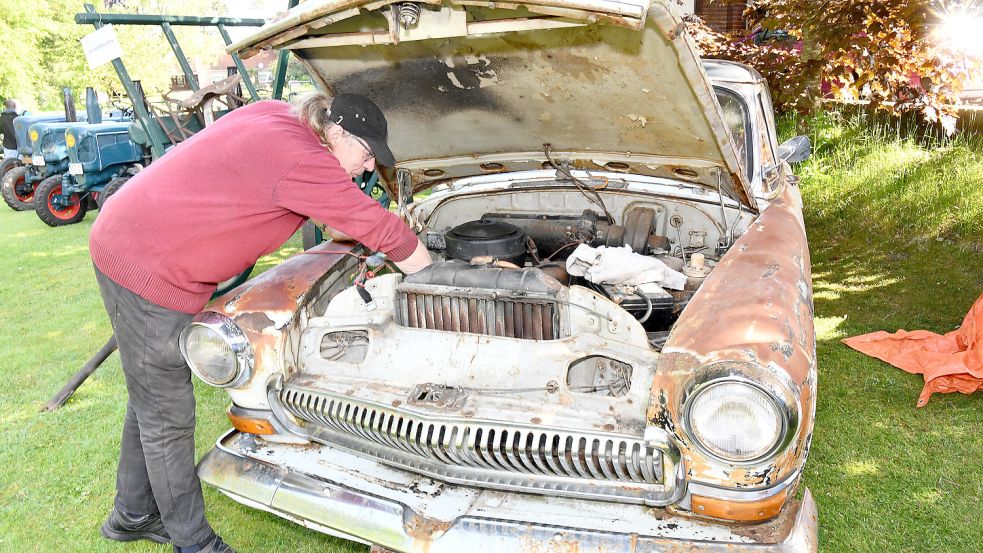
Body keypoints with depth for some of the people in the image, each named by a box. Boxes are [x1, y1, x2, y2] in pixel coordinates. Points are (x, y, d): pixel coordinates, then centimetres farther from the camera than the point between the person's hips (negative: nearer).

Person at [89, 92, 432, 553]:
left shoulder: (276, 116, 5)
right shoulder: (303, 161, -22)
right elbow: (383, 230, -16)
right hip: (148, 269, -10)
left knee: (152, 400, 21)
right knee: (169, 417, 3)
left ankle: (133, 515, 40)